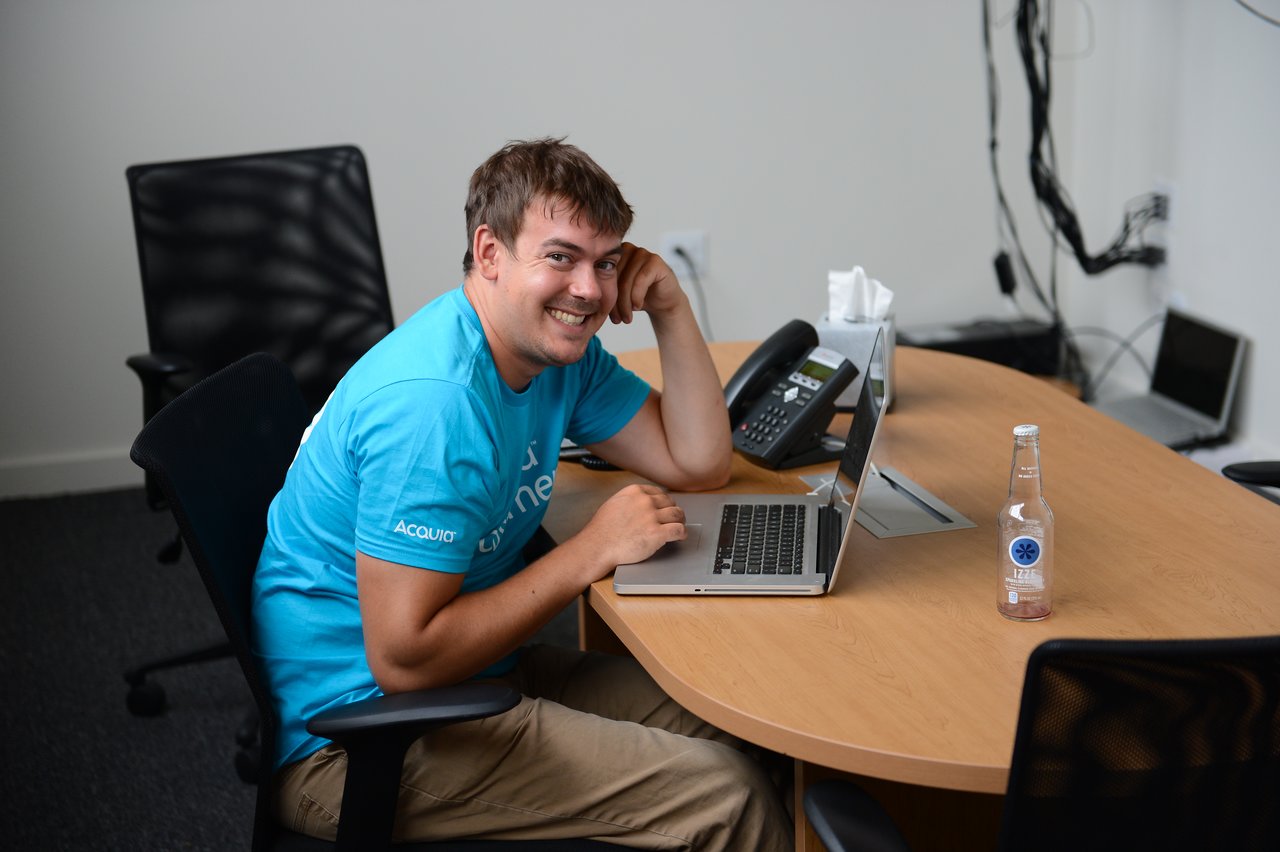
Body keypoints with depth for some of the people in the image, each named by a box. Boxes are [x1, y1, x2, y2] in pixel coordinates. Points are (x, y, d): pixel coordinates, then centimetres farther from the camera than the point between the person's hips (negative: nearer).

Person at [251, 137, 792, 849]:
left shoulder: (558, 347, 1)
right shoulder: (436, 400, -28)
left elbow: (699, 463, 8)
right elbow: (403, 658, -28)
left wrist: (672, 310, -5)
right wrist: (591, 554, -21)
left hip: (462, 665, 10)